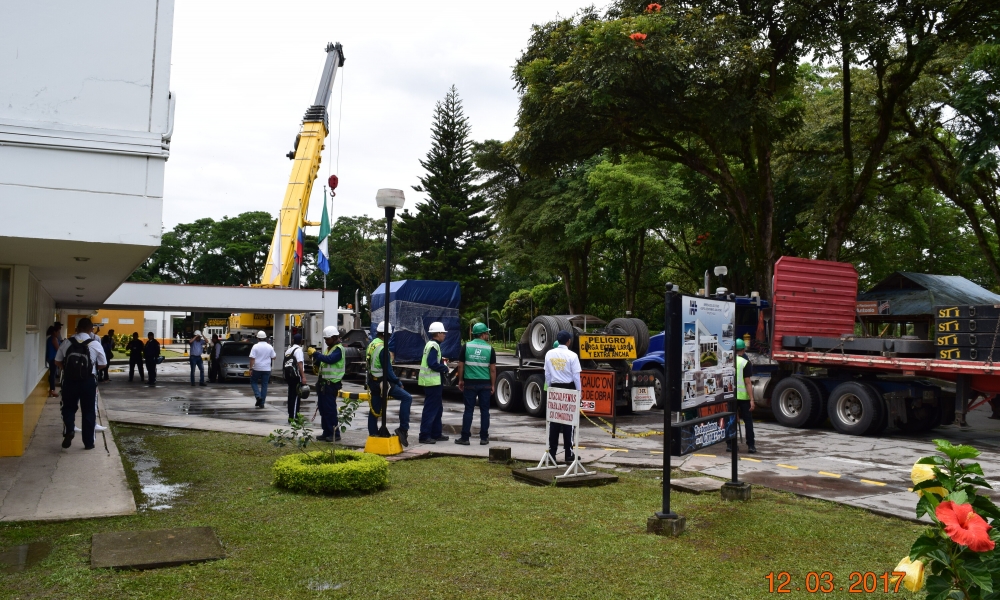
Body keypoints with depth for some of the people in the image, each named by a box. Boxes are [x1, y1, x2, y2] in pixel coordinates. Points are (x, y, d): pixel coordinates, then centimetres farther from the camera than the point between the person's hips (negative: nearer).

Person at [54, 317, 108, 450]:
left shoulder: (67, 343, 0)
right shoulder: (95, 345, -6)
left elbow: (58, 362, 6)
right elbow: (103, 365, -1)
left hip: (69, 380, 1)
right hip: (88, 381, -1)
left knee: (68, 408, 18)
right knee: (88, 411, 8)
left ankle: (68, 430, -7)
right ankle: (88, 442, 12)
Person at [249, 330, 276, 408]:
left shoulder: (255, 346, -9)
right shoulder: (269, 347, 0)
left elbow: (252, 358, -13)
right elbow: (273, 357, 6)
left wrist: (251, 369, -9)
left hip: (257, 369, -2)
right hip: (266, 369, 3)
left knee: (253, 382, 16)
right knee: (264, 385, 7)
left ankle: (258, 396, -5)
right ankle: (262, 403, 7)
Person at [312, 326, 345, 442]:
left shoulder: (338, 349, -12)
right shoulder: (329, 348, 18)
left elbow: (329, 359, -27)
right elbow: (323, 361, 19)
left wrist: (316, 353, -21)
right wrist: (315, 356, 2)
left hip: (331, 384, -10)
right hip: (324, 382, 10)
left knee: (330, 409, -8)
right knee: (323, 409, 11)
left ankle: (335, 434, -3)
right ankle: (327, 433, 17)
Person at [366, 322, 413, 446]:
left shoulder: (371, 345, 12)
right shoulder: (383, 348, -17)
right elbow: (387, 370, -19)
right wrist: (398, 382, -9)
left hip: (372, 382, 10)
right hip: (382, 382, -10)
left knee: (374, 410, 13)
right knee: (407, 398, -10)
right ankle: (403, 429, -13)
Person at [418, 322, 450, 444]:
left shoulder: (430, 344, 16)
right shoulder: (434, 345, -16)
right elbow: (432, 364, -24)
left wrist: (442, 361, 5)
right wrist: (444, 368, -11)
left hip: (434, 382, 11)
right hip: (432, 382, -11)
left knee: (437, 409, 17)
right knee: (430, 409, -7)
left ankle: (436, 434, 23)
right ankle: (424, 436, -4)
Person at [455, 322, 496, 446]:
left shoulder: (466, 346, -2)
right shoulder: (490, 349, -3)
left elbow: (461, 365, 0)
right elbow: (492, 369, -1)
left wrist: (460, 380, 11)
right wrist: (493, 385, 7)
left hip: (470, 383, 1)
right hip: (485, 384, 0)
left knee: (469, 410, 5)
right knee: (484, 410, 7)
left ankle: (465, 438, 6)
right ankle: (484, 438, 10)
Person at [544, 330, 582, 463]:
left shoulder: (549, 354, 0)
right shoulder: (572, 355, -11)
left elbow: (547, 374, 5)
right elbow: (576, 376, -8)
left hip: (554, 388, 3)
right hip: (569, 388, -3)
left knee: (553, 420, 8)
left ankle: (552, 452, 11)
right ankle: (568, 454, 6)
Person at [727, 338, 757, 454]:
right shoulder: (745, 363, -9)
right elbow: (748, 383, -13)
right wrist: (752, 399, -12)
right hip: (743, 396, -3)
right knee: (748, 421, 5)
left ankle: (729, 444, 8)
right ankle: (750, 446, 4)